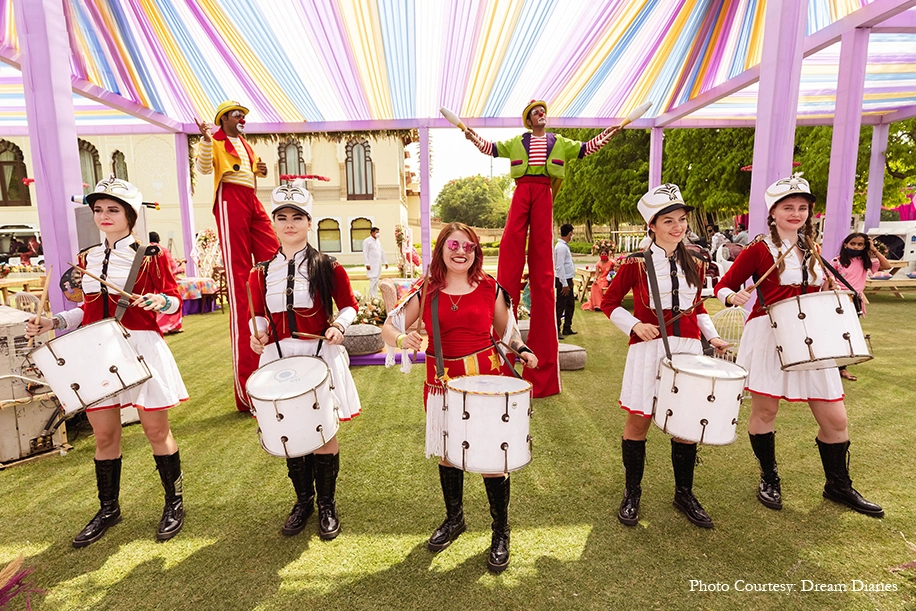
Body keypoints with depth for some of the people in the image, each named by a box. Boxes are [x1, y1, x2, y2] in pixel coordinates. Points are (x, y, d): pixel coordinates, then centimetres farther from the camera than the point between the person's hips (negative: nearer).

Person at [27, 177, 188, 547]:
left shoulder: (151, 255, -3)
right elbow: (89, 310, 19)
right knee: (104, 435, 13)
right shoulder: (87, 259, 13)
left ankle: (174, 503, 22)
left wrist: (159, 301, -23)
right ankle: (109, 509, 33)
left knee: (156, 430, 4)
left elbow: (174, 301, -2)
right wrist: (54, 322, 4)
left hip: (141, 348, -5)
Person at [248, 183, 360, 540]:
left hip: (321, 356, -3)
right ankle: (303, 501, 34)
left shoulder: (329, 268, -3)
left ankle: (327, 505, 26)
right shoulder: (261, 273, 5)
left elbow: (349, 306, 5)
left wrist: (339, 326, -15)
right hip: (279, 359, 3)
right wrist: (257, 335, -6)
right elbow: (259, 315, 15)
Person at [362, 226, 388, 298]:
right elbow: (365, 253, -11)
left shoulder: (378, 241, 17)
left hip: (378, 264, 8)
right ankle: (372, 297, -7)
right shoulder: (367, 241, -6)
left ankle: (375, 296, 17)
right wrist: (367, 264, -17)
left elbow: (382, 252, 21)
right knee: (373, 280, -12)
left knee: (376, 280, 11)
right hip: (372, 265, -8)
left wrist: (385, 262, 18)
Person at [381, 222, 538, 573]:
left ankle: (501, 534, 28)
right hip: (443, 385, 2)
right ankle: (454, 519, 45)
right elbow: (389, 327, 2)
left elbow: (506, 332, 11)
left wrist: (522, 349, -8)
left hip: (487, 380, -2)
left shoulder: (491, 289, -1)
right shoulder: (425, 292, -1)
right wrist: (402, 339, -20)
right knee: (446, 454, 17)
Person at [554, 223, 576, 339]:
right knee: (560, 307, -4)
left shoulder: (565, 246, 14)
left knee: (570, 305, 17)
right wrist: (564, 284, -22)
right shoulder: (561, 247, -17)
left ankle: (567, 329, 28)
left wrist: (569, 282, 14)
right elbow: (559, 267, -22)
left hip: (568, 280, 10)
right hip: (563, 281, -10)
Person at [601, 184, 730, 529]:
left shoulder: (695, 265, 8)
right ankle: (632, 493, 23)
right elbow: (609, 303, 0)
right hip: (649, 350, -4)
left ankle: (684, 493, 30)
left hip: (689, 350, 4)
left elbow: (697, 309, 19)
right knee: (638, 421, 4)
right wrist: (634, 325, -14)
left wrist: (712, 336, 4)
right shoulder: (635, 265, -6)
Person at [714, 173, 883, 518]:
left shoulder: (813, 250, 14)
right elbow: (723, 286, -5)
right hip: (768, 337, -5)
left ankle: (838, 485, 30)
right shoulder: (759, 249, -4)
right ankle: (769, 479, 26)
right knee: (764, 411, 5)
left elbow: (820, 294, 23)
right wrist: (733, 297, -26)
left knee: (835, 418, 8)